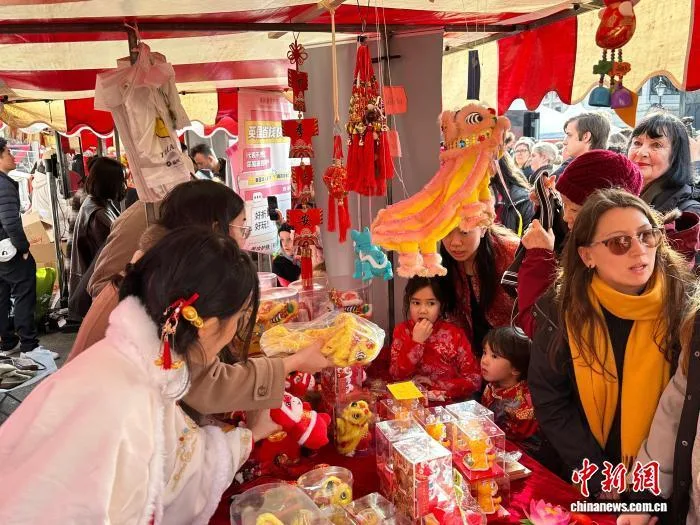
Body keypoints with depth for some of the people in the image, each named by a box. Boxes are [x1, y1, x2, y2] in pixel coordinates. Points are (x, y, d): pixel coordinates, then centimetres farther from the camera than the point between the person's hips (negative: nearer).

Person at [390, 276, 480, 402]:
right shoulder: (402, 331, 0)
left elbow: (474, 381, -6)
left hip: (450, 402, 0)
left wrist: (434, 384, -14)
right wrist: (416, 341, -16)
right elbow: (396, 376, -9)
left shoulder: (455, 334, -4)